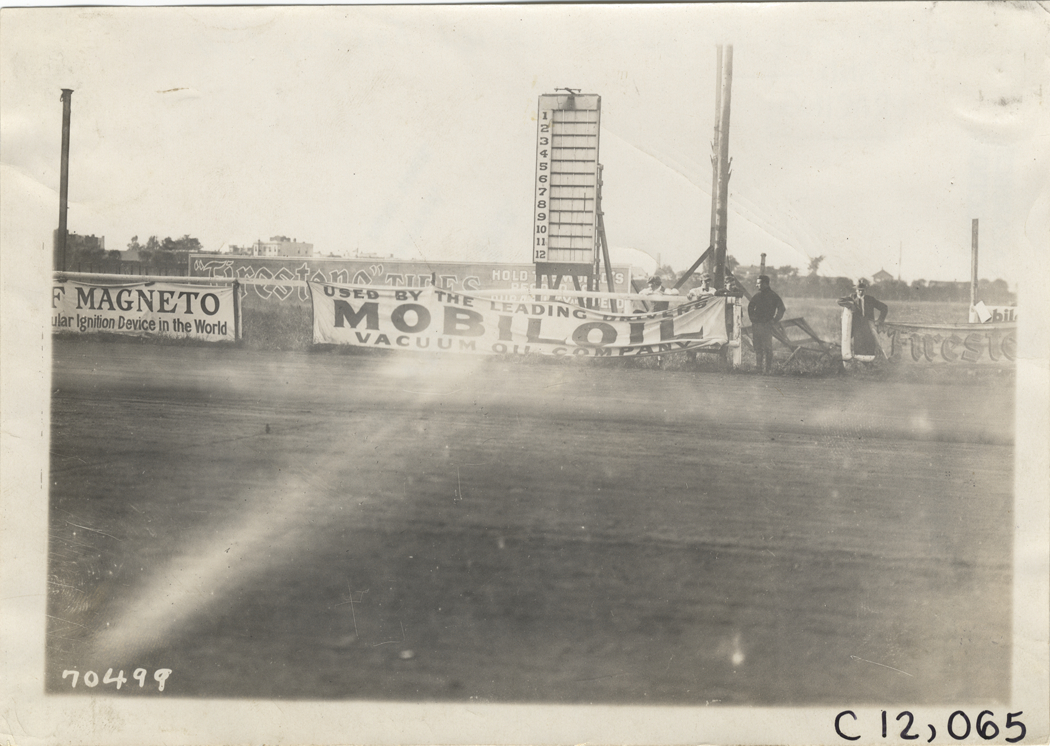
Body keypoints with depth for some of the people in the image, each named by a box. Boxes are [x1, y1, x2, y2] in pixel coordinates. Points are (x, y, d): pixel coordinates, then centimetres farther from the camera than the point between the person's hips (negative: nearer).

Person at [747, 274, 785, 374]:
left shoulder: (773, 296, -2)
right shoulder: (756, 296, 13)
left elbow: (781, 309, -2)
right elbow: (750, 308, 27)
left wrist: (773, 320, -6)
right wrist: (751, 317, 14)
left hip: (766, 325, -5)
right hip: (755, 324, 5)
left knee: (767, 348, -7)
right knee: (757, 347, 5)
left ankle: (767, 369, -4)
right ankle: (758, 367, 11)